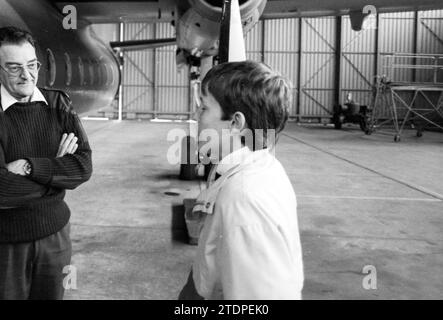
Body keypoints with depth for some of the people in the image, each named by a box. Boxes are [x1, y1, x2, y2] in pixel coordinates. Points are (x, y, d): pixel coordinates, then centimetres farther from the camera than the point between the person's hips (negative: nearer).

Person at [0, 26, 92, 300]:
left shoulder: (59, 104, 0)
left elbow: (84, 167, -9)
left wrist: (30, 166, -20)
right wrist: (57, 169, -14)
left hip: (56, 233, 3)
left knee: (52, 294, 17)